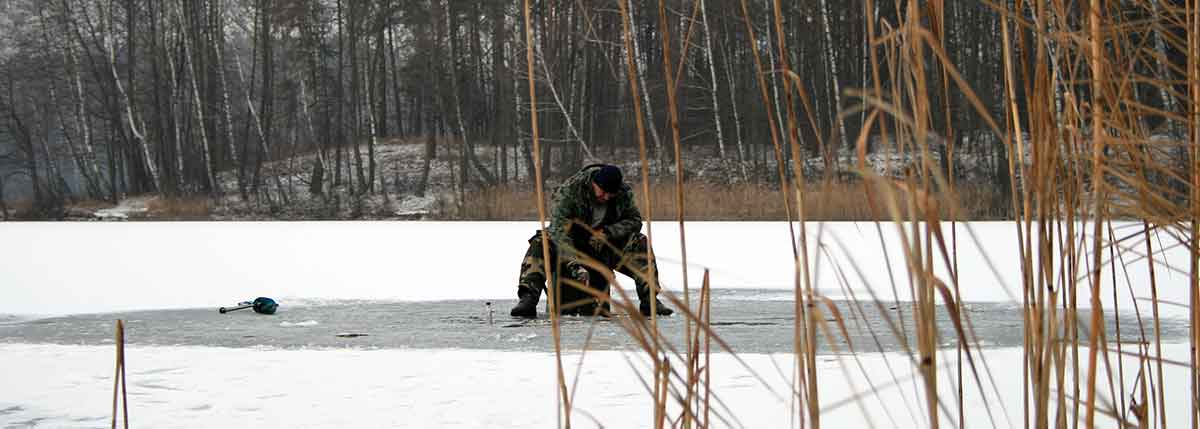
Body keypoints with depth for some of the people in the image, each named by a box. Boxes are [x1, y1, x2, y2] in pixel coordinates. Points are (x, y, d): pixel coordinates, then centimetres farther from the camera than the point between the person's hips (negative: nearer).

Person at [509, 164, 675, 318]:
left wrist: (607, 232, -26)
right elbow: (559, 229, -36)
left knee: (639, 243, -20)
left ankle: (649, 299, -17)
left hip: (604, 244, 2)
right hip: (570, 242, -2)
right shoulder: (569, 190, -28)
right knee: (540, 244, -31)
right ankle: (528, 299, -38)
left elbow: (634, 220, -6)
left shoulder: (623, 192, -15)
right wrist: (575, 265, -47)